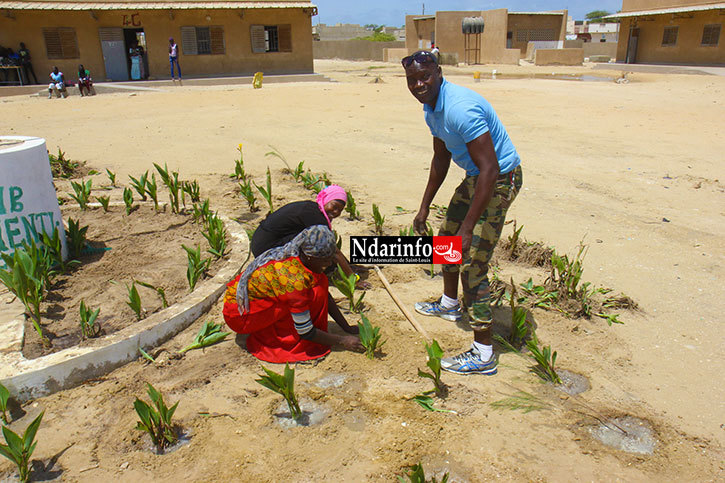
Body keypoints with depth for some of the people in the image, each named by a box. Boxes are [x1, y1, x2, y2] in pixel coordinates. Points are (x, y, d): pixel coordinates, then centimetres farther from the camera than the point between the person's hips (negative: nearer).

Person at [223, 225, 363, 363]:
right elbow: (305, 332, -24)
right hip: (239, 315, -9)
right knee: (314, 295, -22)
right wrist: (341, 341, -13)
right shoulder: (295, 279, -32)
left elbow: (326, 296, 6)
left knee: (319, 281, -1)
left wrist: (347, 329, 5)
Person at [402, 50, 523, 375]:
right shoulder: (431, 109, 4)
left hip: (500, 179, -10)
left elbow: (490, 170, -33)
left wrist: (468, 229, -34)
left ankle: (483, 354, -3)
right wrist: (424, 207, 20)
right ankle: (449, 305, 46)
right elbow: (441, 159, 17)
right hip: (476, 176, 10)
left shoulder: (461, 108, -29)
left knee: (473, 265, -12)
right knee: (447, 236, 23)